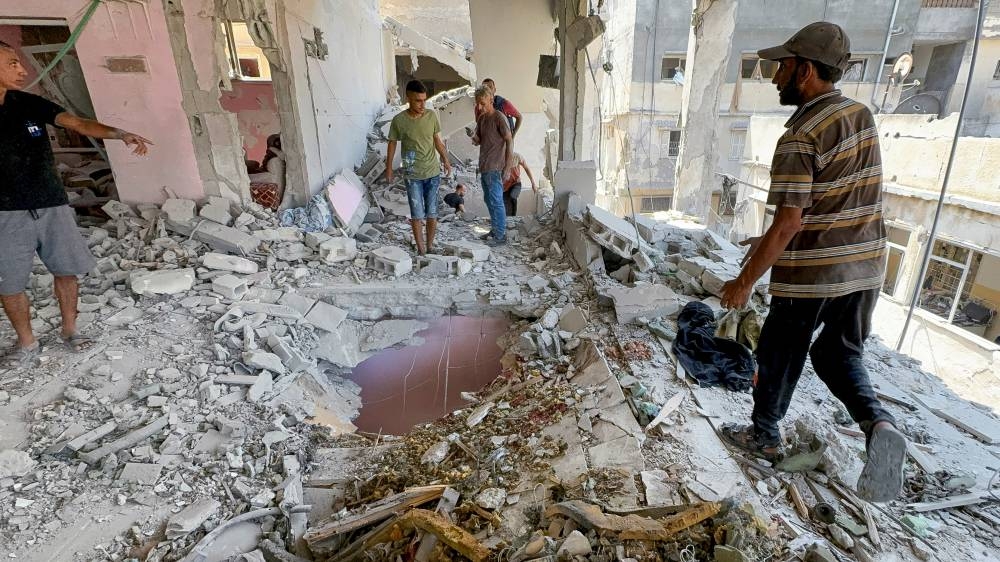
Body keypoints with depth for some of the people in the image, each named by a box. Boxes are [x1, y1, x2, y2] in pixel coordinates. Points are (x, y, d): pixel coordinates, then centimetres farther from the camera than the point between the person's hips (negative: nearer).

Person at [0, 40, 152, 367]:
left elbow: (79, 124, -7)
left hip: (53, 205, 3)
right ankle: (27, 343, 23)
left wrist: (120, 134, -23)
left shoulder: (30, 104, 3)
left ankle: (69, 330, 28)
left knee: (67, 270, 9)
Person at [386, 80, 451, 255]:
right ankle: (421, 249, 13)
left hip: (433, 173, 2)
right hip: (412, 176, -2)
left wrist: (446, 160, 14)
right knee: (417, 214, 1)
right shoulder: (398, 120, -9)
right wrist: (388, 168, 5)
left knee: (432, 212, 7)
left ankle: (430, 245, 22)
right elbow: (392, 144, 2)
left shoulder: (432, 115, -2)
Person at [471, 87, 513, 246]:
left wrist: (508, 167, -17)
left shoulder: (499, 118, -12)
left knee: (496, 201, -5)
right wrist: (475, 139, -8)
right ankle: (495, 230, 26)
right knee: (489, 200, 15)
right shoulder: (481, 118, 12)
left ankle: (501, 236, 2)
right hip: (484, 167, 9)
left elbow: (509, 141, -13)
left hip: (494, 168, -8)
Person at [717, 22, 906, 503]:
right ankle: (878, 423, 0)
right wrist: (772, 239, 19)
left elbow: (788, 224, -23)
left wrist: (744, 282, -15)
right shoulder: (861, 115, 7)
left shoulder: (800, 136, -19)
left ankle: (764, 435, 31)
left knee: (779, 356, 13)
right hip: (865, 266, 7)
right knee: (838, 354, 23)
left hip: (811, 274, -7)